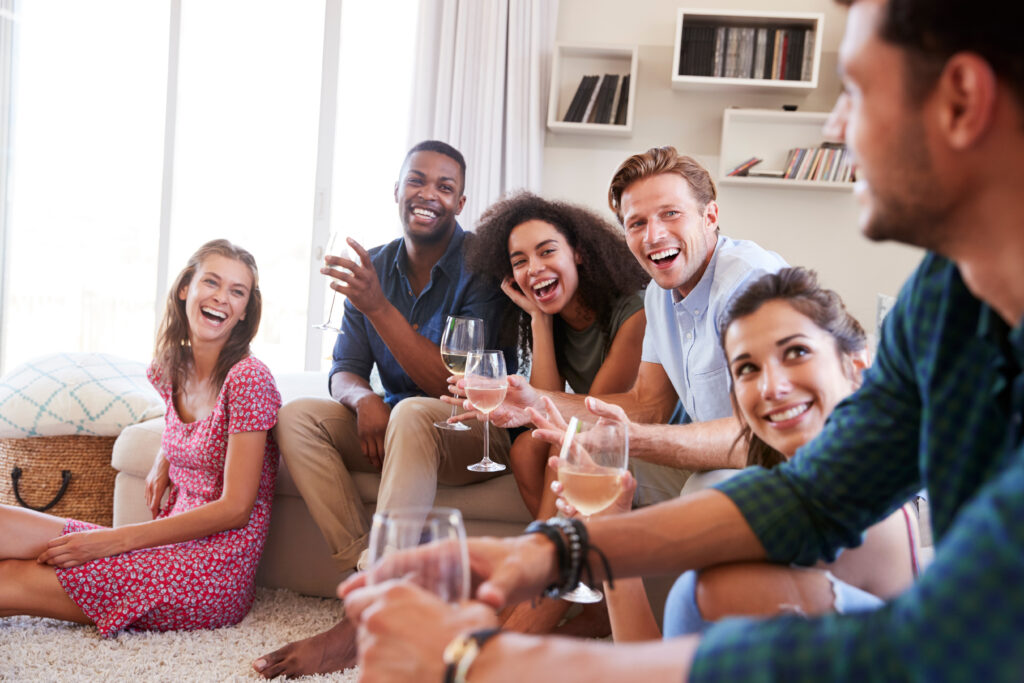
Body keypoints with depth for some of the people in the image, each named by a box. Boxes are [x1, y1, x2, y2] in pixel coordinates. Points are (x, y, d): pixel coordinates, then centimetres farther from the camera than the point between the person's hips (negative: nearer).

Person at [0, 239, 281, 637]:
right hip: (173, 543, 7)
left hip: (214, 570, -7)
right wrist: (163, 461, 12)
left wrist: (116, 540, -18)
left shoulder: (248, 379, -13)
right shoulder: (170, 369, 10)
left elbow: (235, 509, -16)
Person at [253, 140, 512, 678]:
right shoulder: (371, 267, 5)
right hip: (395, 431, 6)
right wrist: (364, 400, -21)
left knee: (413, 413, -37)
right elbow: (344, 370, 4)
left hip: (478, 432, -6)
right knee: (296, 416, -15)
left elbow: (457, 385, -20)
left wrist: (379, 307, -28)